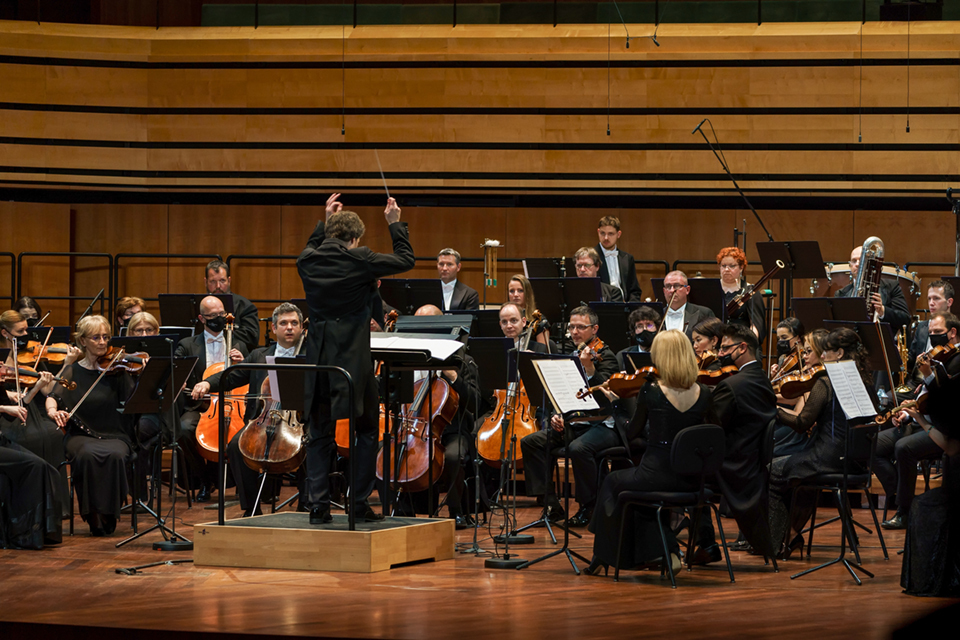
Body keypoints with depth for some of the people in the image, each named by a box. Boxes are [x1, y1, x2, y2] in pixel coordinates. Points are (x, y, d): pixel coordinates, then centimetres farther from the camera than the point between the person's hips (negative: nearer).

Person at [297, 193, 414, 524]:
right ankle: (360, 503, 7)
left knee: (319, 433, 10)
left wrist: (325, 220, 31)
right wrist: (395, 224, 10)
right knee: (366, 431, 8)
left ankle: (317, 504, 5)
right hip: (354, 360, -4)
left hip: (319, 359, 4)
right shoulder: (359, 261, -12)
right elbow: (405, 260, 0)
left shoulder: (308, 260, 1)